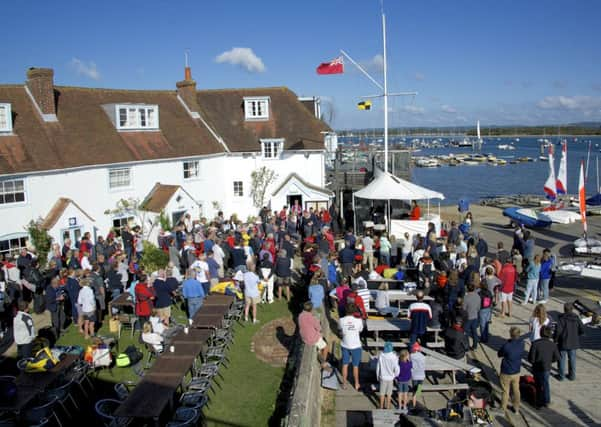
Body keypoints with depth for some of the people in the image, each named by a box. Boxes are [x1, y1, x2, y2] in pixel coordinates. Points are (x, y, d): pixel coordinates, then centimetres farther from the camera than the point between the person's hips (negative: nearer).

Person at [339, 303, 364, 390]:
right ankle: (356, 384, 31)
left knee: (345, 365, 18)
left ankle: (344, 384, 30)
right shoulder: (358, 321, -20)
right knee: (355, 366, 16)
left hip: (345, 346, 1)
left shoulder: (341, 320, -16)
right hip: (356, 346, -1)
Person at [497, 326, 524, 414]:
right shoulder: (521, 343, -15)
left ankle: (503, 409, 30)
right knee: (516, 391, 22)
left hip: (506, 373, -4)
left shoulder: (506, 345, -30)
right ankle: (516, 408, 37)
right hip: (516, 372, 4)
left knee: (505, 391, 14)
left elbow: (499, 354, -13)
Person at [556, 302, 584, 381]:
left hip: (563, 343, -4)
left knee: (562, 359, 8)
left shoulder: (562, 319, -17)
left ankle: (561, 376, 16)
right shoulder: (576, 318, -3)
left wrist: (556, 339, -6)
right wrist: (576, 336, 15)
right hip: (573, 343, 4)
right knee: (572, 359, 17)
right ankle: (572, 375, 27)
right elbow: (582, 330, 0)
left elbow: (558, 331, -22)